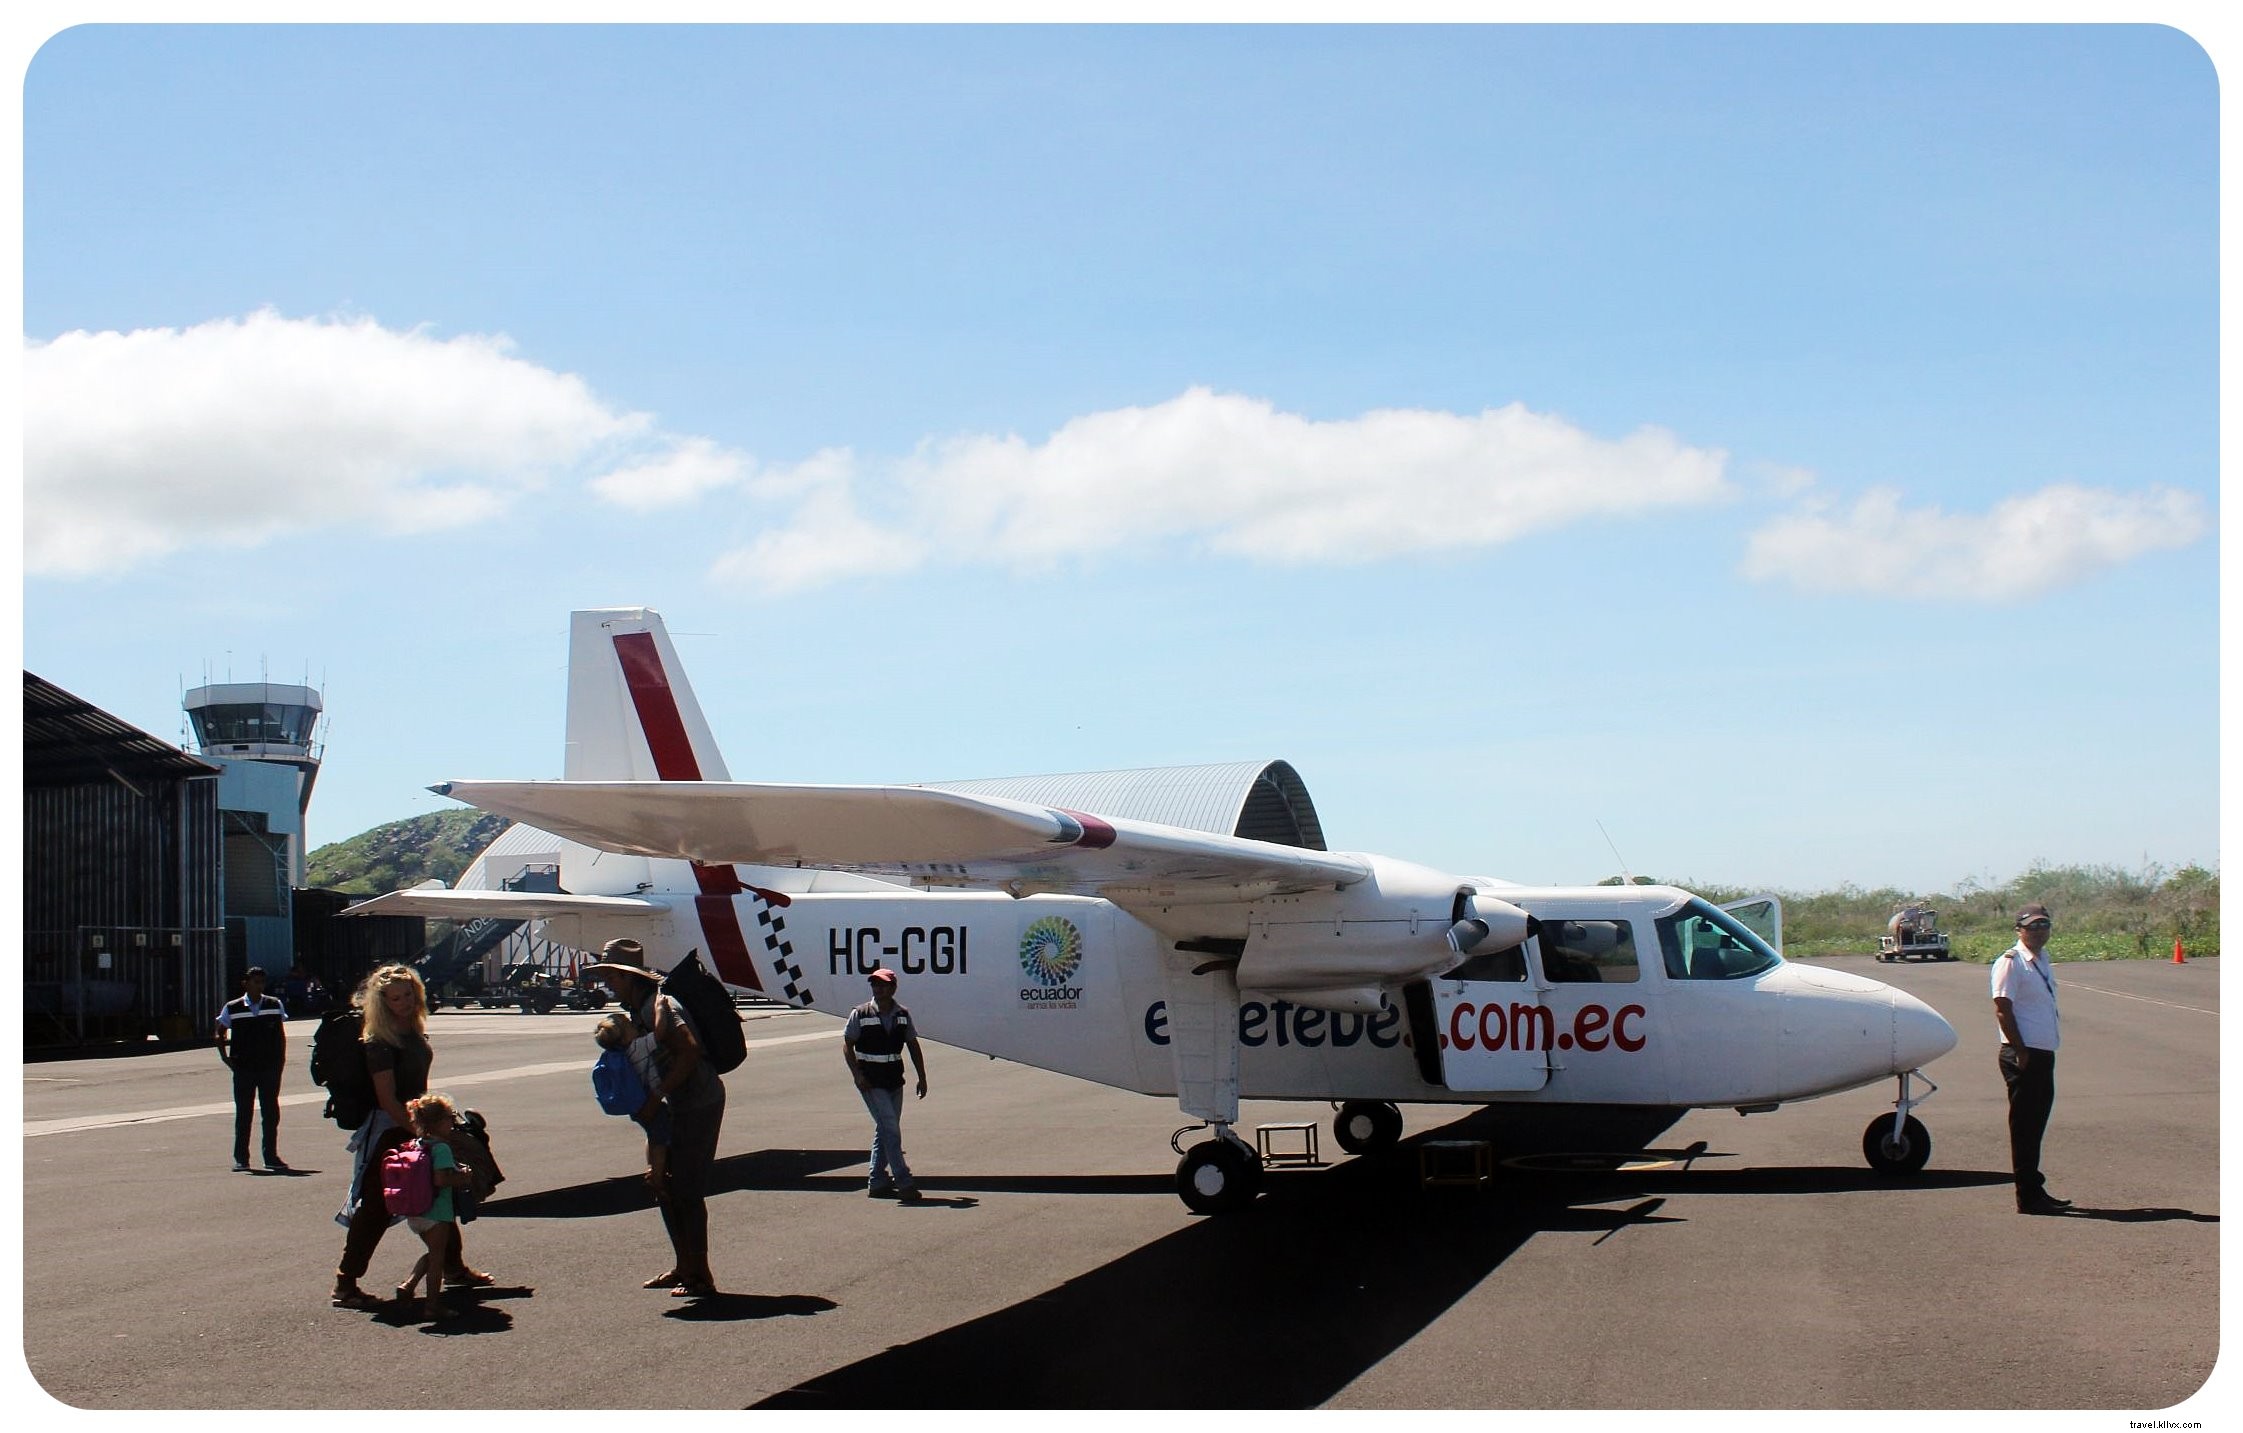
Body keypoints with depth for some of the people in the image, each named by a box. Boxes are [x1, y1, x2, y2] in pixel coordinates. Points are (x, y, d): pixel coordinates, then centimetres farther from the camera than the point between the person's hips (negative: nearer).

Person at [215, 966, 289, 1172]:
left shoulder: (275, 1006, 4)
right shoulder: (232, 1008, 0)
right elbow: (220, 1033, 13)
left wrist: (281, 1059, 4)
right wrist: (225, 1057, 2)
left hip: (269, 1068, 1)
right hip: (243, 1068, -1)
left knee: (271, 1113, 3)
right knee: (243, 1114, 4)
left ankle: (271, 1157, 11)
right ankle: (241, 1159, 10)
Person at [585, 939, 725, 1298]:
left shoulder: (659, 1005, -18)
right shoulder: (635, 1010, 13)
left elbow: (689, 1050, -29)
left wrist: (656, 1098, -26)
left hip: (699, 1103, -10)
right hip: (677, 1108, 10)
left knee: (687, 1190, -6)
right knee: (666, 1187, 15)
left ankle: (701, 1276, 0)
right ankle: (683, 1267, 25)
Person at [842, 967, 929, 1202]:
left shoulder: (903, 1015, 5)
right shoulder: (860, 1014, -6)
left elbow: (913, 1046, 12)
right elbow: (847, 1045, -4)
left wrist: (922, 1077, 8)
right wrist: (857, 1075, -15)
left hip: (894, 1081, 5)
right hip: (871, 1082, -5)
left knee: (885, 1130, 10)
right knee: (890, 1129, -12)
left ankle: (877, 1182, 19)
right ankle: (904, 1182, -13)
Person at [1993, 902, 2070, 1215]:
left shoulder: (2042, 958, 15)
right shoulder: (2010, 962, -12)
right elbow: (2003, 1010, -16)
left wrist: (2034, 1052, 16)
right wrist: (2020, 1052, -18)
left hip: (2043, 1054, 9)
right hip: (2023, 1056, -9)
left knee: (2036, 1122, 15)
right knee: (2025, 1125, -3)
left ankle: (2035, 1191, 24)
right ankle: (2028, 1196, 1)